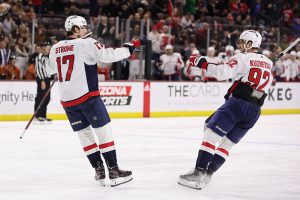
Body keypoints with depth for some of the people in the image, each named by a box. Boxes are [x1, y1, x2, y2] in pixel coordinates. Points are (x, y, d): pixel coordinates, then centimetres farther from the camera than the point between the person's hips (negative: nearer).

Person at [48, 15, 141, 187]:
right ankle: (113, 171, -3)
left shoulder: (55, 48, 11)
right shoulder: (86, 44, -8)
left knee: (84, 134, 14)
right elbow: (107, 55, -15)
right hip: (87, 95, -6)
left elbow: (52, 70, 24)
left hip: (67, 99, 6)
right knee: (104, 130, -1)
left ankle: (99, 170, 14)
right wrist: (129, 48, -5)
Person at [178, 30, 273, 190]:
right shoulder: (268, 63, 19)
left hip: (238, 103, -7)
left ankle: (199, 173, -19)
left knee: (211, 133, -8)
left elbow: (222, 72, -16)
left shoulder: (243, 58, -2)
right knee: (227, 143, 14)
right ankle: (207, 173, 8)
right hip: (254, 111, 7)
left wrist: (202, 63, -9)